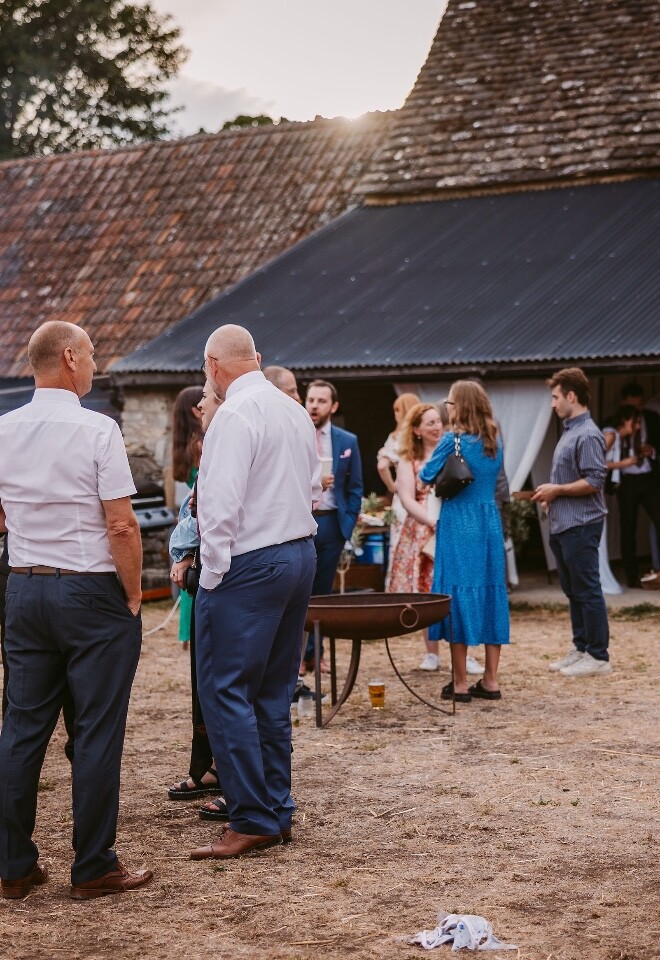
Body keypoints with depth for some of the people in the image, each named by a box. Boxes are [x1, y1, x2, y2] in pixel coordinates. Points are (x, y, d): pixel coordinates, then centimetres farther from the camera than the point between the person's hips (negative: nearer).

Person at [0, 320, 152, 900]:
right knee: (97, 732, 1)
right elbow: (121, 526, -16)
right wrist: (133, 595, -6)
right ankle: (93, 869, 7)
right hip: (91, 591, -6)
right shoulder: (96, 430, -13)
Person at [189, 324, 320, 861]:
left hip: (250, 562, -9)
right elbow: (313, 489, 20)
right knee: (273, 691, 14)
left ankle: (254, 821, -5)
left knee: (225, 690, -5)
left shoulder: (236, 415, -15)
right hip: (301, 552, 9)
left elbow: (221, 502, -20)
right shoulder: (295, 411, 12)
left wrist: (212, 575, -13)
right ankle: (278, 811, 19)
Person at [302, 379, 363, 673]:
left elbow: (354, 488, 9)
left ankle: (315, 653, 15)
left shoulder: (347, 442, 7)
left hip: (330, 523, 2)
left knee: (323, 591, 8)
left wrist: (347, 524, 2)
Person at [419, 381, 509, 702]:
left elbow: (426, 476, -4)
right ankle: (490, 681, 11)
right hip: (490, 524, 6)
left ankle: (460, 684, 1)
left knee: (459, 594, -1)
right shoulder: (495, 442, 8)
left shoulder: (453, 439, -11)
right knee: (491, 593, 8)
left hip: (459, 525, -6)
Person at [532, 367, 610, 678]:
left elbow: (594, 481, -21)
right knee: (573, 591, 14)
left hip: (581, 525, -10)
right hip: (563, 524, 10)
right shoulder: (569, 432, 15)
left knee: (587, 591, -5)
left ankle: (598, 656, -1)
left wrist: (556, 490, -15)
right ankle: (581, 648, 22)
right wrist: (551, 495, 9)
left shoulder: (587, 435, -15)